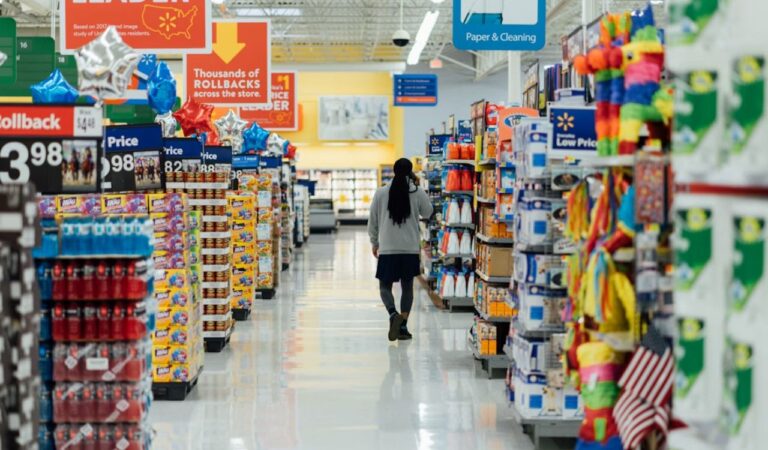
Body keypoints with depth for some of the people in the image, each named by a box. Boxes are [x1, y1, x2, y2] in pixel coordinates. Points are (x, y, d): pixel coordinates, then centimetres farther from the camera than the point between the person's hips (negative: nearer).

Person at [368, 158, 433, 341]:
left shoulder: (381, 193, -3)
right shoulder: (417, 192, -4)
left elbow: (373, 221, 3)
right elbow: (428, 212, 14)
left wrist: (374, 242, 17)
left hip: (387, 249, -1)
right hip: (410, 249, 1)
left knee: (385, 286, 8)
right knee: (407, 287, 12)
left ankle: (393, 314, -19)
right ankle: (403, 327, 10)